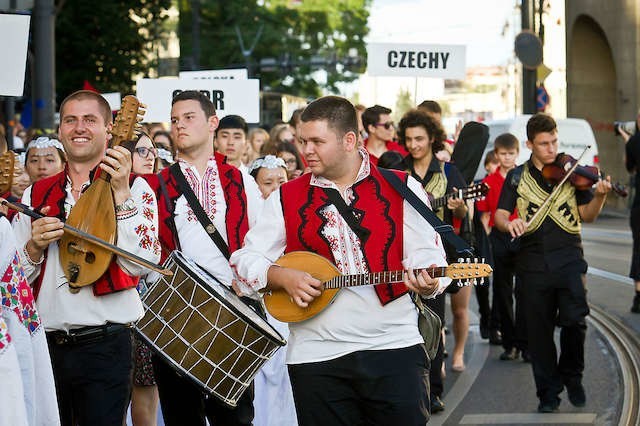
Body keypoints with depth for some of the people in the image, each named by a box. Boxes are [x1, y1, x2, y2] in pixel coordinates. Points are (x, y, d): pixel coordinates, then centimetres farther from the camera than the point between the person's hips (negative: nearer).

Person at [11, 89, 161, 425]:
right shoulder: (36, 195, 12)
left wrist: (121, 194, -16)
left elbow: (142, 263, -13)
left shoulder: (135, 189, 1)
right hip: (46, 344, 4)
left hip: (104, 344, -4)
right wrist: (35, 246, -7)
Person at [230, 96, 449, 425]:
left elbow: (428, 258, 1)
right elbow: (244, 262, 8)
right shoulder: (286, 198, 8)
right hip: (317, 357, 1)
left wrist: (424, 283, -21)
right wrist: (283, 277, -10)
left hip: (394, 348, -1)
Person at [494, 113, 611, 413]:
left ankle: (572, 376, 10)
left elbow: (587, 216, 4)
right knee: (539, 329, 3)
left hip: (568, 256, -1)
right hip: (534, 261, 1)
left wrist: (600, 196, -16)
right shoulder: (517, 177, 9)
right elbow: (499, 216, 3)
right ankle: (548, 393, 14)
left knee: (574, 320, -14)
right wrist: (509, 223, -20)